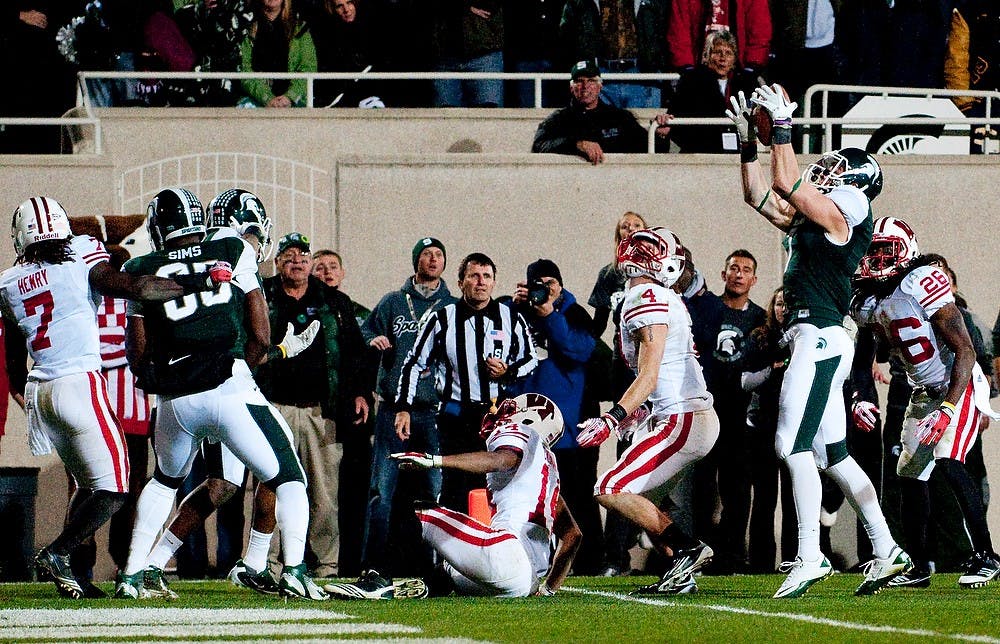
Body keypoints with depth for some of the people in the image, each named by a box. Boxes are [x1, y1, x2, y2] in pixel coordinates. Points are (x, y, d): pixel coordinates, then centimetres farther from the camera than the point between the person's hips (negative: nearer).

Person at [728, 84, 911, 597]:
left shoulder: (841, 214, -5)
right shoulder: (812, 220, 20)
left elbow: (786, 182, -11)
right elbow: (759, 196, 27)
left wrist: (782, 126, -5)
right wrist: (747, 140, 21)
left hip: (820, 338, -10)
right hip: (815, 341, 10)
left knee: (793, 446, -15)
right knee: (834, 456, 10)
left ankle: (809, 557, -19)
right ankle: (887, 553, 10)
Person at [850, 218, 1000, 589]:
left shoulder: (923, 283, -22)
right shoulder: (867, 301, 2)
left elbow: (965, 350, -23)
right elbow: (863, 360, 18)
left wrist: (948, 409, -29)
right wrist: (857, 400, -1)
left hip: (959, 386, -8)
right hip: (923, 392, 8)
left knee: (948, 461, -25)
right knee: (910, 476, 5)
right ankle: (917, 568, 16)